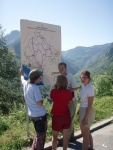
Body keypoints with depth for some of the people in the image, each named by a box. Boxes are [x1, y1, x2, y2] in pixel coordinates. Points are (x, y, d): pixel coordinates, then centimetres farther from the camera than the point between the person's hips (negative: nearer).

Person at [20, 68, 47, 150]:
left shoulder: (25, 84, 0)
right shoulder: (35, 88, -24)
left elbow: (22, 78, 25)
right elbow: (40, 103, -28)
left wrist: (22, 74, 46)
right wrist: (42, 100, -6)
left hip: (33, 114, 9)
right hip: (39, 115, -9)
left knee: (40, 134, 27)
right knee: (41, 135, 10)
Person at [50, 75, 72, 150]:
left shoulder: (53, 91, -18)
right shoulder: (69, 92, -9)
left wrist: (55, 88, 1)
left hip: (57, 116, -2)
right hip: (66, 116, 3)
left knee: (55, 136, 17)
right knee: (66, 136, 15)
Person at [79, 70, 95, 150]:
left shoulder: (90, 88, -24)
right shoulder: (84, 85, 1)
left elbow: (90, 105, -21)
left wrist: (85, 118, -18)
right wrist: (80, 110, 15)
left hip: (87, 112, -9)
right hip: (83, 110, 9)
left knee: (85, 134, 7)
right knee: (87, 132, 25)